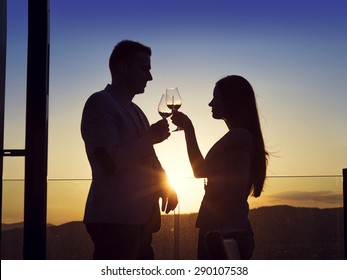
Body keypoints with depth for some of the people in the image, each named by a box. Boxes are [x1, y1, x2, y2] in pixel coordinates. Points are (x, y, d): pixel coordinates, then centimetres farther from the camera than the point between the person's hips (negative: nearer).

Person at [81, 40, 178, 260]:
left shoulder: (135, 111, 21)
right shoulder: (100, 103, -7)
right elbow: (110, 162, -19)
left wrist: (165, 186, 4)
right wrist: (149, 138, -7)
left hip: (139, 220, 9)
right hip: (114, 220, -9)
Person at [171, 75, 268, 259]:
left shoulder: (239, 137, -11)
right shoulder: (238, 136, 18)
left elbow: (236, 190, -19)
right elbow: (201, 170, 25)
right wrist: (188, 129, 25)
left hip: (226, 233, -10)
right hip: (226, 232, 10)